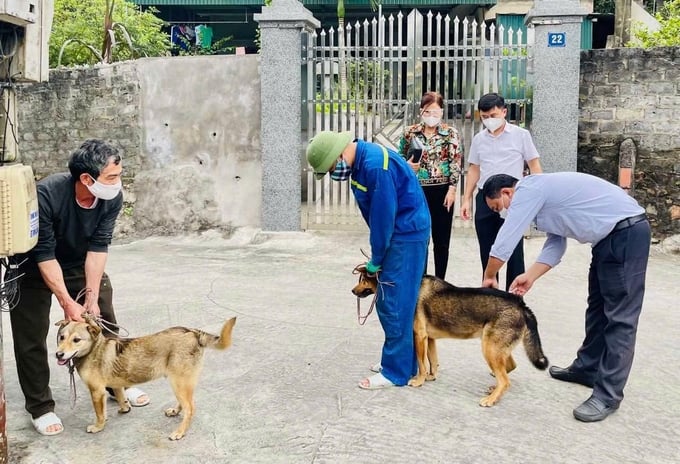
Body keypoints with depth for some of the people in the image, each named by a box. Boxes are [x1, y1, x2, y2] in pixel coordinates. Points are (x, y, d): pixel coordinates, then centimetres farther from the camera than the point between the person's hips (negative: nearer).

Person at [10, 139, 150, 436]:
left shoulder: (112, 198, -24)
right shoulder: (47, 194, -37)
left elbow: (98, 247, -20)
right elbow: (45, 255, -31)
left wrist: (92, 296, -23)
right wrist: (67, 303, -31)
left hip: (81, 262, 4)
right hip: (34, 267, -4)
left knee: (104, 320, 6)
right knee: (31, 336, -2)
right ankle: (40, 407, 13)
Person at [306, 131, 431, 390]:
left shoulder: (375, 164, -24)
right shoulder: (360, 162, 7)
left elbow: (383, 215, -21)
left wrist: (376, 259, -10)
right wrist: (377, 254, 9)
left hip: (406, 234, -10)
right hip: (398, 234, 10)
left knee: (394, 302, -5)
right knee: (400, 300, 15)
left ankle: (396, 372, 4)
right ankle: (406, 362, 25)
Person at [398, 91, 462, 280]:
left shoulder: (451, 133, -1)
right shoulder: (410, 133, 3)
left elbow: (455, 163, -3)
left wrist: (452, 189, -10)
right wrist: (407, 165, -9)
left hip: (442, 191, -1)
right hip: (417, 191, 1)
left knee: (442, 240, 6)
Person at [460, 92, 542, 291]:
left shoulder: (521, 135, -2)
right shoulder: (478, 139, 8)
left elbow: (534, 166, 0)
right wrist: (466, 199, 11)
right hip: (484, 199, 4)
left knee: (514, 251, 0)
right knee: (486, 252, 10)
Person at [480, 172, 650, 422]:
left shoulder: (527, 190, -14)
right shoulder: (538, 192, 16)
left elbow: (505, 241, -12)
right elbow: (556, 243, 15)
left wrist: (488, 277, 2)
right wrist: (530, 276, 6)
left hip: (627, 232, -11)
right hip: (611, 235, 11)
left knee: (619, 316, -8)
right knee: (598, 306, 19)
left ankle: (608, 395, -5)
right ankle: (588, 368, 32)